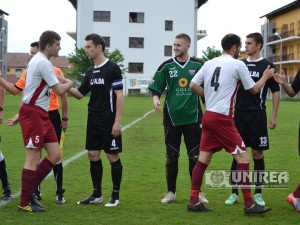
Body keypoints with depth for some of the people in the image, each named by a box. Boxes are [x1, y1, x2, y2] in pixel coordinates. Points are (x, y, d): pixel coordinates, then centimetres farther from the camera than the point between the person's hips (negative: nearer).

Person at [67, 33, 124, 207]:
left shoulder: (112, 68, -10)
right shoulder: (90, 72, 11)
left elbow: (119, 95, -13)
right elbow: (80, 94, 15)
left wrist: (117, 121, -17)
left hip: (109, 121, -7)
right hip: (93, 120, 7)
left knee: (113, 156, -1)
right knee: (93, 155, 8)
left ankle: (115, 196, 9)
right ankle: (97, 195, 18)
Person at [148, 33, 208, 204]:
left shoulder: (198, 65, 2)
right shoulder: (167, 66, 1)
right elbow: (156, 89, 3)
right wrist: (156, 99, -17)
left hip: (193, 117, 0)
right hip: (172, 118, 0)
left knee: (195, 156, 3)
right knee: (172, 156, 5)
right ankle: (171, 192, 16)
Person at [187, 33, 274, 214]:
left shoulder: (210, 63, 10)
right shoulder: (238, 65, -6)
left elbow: (193, 85, 10)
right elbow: (254, 89, 3)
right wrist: (265, 77, 19)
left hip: (208, 116, 7)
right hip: (222, 118, -7)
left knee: (204, 158, 11)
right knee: (243, 157, -2)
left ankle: (194, 201, 11)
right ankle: (249, 204, -3)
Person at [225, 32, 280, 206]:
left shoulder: (267, 66, -1)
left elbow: (276, 92, 1)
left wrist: (274, 116, -4)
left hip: (257, 115, -3)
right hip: (239, 114, 3)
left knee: (257, 153, 2)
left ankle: (258, 193, 12)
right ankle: (234, 193, 10)